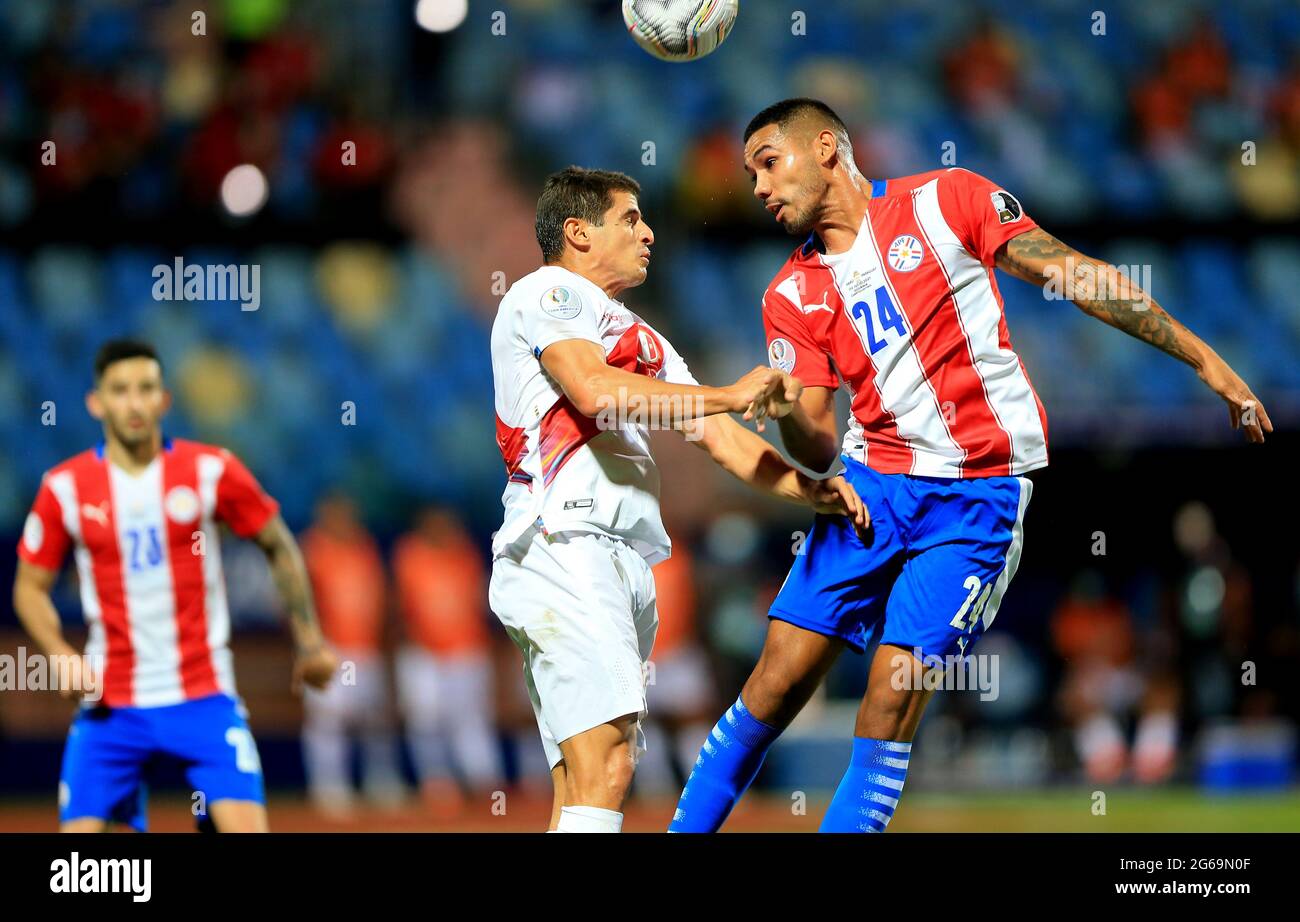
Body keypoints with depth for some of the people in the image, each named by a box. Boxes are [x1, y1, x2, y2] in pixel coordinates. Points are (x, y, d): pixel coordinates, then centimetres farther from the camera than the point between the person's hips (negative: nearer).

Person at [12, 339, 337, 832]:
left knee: (246, 827, -16)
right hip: (110, 704, 1)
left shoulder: (212, 471, -4)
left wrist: (309, 642, 8)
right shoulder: (65, 487, -2)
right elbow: (30, 586, 8)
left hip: (204, 695, -1)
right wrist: (61, 656, -9)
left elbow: (280, 546, 10)